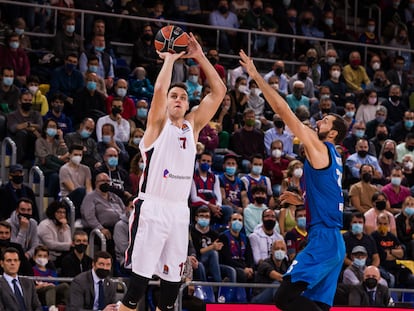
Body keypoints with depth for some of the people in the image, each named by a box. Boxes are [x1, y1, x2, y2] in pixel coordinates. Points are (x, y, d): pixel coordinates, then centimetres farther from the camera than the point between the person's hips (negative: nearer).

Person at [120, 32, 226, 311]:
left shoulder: (193, 126, 15)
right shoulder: (158, 124, 2)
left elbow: (219, 91, 9)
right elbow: (159, 88, -16)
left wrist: (200, 57, 5)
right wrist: (170, 58, -4)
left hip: (180, 210, 5)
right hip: (152, 208, -5)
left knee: (172, 280, 7)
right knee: (140, 278, -10)